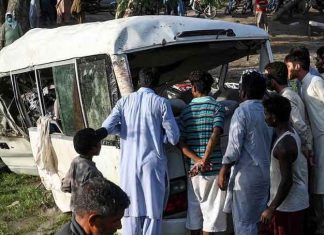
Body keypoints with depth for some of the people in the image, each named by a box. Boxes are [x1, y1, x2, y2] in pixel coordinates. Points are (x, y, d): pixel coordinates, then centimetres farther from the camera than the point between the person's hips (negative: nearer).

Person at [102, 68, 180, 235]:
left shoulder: (124, 101, 4)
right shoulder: (161, 103, -4)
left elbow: (107, 127, -3)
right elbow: (173, 138, -5)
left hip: (129, 165, 3)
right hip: (153, 164, -3)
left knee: (132, 211, 12)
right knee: (153, 212, 5)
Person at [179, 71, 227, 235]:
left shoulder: (186, 111, 7)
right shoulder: (217, 107, -4)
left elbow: (181, 142, -1)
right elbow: (215, 135, -18)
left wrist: (197, 160, -9)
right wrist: (205, 160, -16)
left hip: (193, 170, 4)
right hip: (213, 169, -3)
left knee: (194, 209, 15)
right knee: (211, 209, 4)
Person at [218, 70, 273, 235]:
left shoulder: (242, 111, -13)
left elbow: (234, 146, -17)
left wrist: (223, 171, -8)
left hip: (247, 175, -8)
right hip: (267, 173, 8)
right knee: (262, 220, 17)